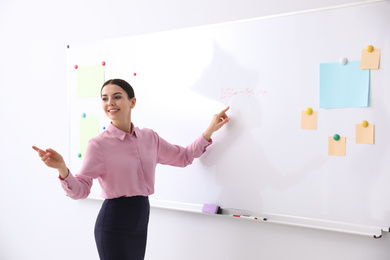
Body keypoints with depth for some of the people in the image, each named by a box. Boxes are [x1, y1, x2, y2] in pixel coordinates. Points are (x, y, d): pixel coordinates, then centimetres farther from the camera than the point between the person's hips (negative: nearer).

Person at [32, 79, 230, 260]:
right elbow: (80, 190, -15)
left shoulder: (149, 138, 5)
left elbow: (184, 157, 16)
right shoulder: (98, 144, -10)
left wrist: (210, 130, 10)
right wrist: (62, 169, -34)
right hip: (114, 224, -5)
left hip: (140, 222, 5)